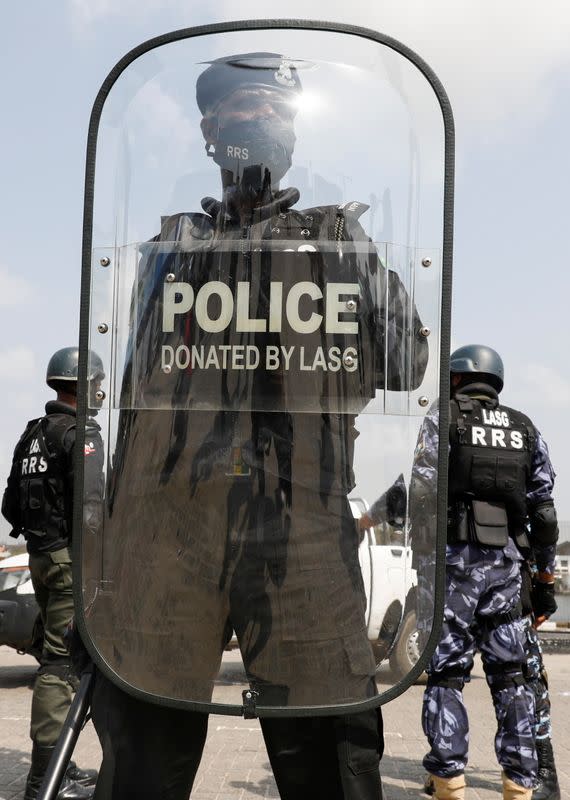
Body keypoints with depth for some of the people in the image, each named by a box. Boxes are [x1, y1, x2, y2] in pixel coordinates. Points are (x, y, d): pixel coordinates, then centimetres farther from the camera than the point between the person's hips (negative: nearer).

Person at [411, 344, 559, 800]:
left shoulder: (444, 419, 3)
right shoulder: (526, 430, 15)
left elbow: (421, 490, -9)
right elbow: (544, 510, 13)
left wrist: (422, 555, -4)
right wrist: (546, 573, 18)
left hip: (456, 557, -4)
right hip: (507, 561, 4)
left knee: (446, 669, 0)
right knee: (510, 673, 9)